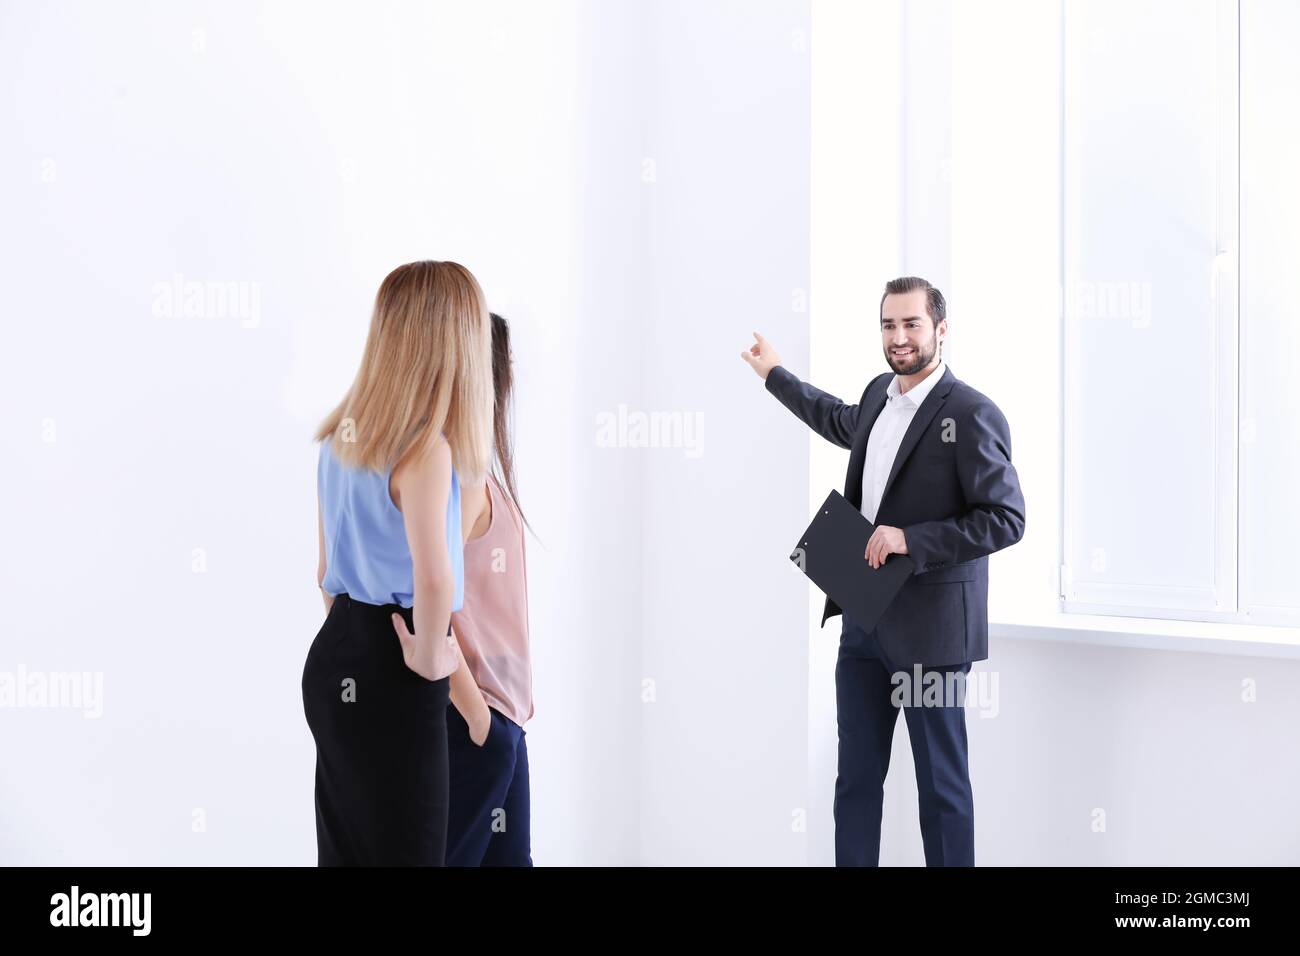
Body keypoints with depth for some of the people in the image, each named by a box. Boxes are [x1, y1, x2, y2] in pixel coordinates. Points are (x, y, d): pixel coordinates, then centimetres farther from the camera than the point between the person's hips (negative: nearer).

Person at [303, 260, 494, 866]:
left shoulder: (342, 435, 8)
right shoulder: (425, 448, -18)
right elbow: (433, 576, -33)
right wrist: (431, 658, -18)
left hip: (334, 662, 9)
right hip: (390, 679, -9)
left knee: (344, 848, 16)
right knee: (407, 849, 0)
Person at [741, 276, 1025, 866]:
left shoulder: (971, 415, -15)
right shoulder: (880, 395, 9)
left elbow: (1006, 518, -18)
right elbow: (844, 423, 33)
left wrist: (909, 539, -22)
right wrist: (775, 375, 39)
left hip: (929, 628, -7)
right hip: (864, 618, 7)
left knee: (941, 781, 5)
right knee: (856, 775, 13)